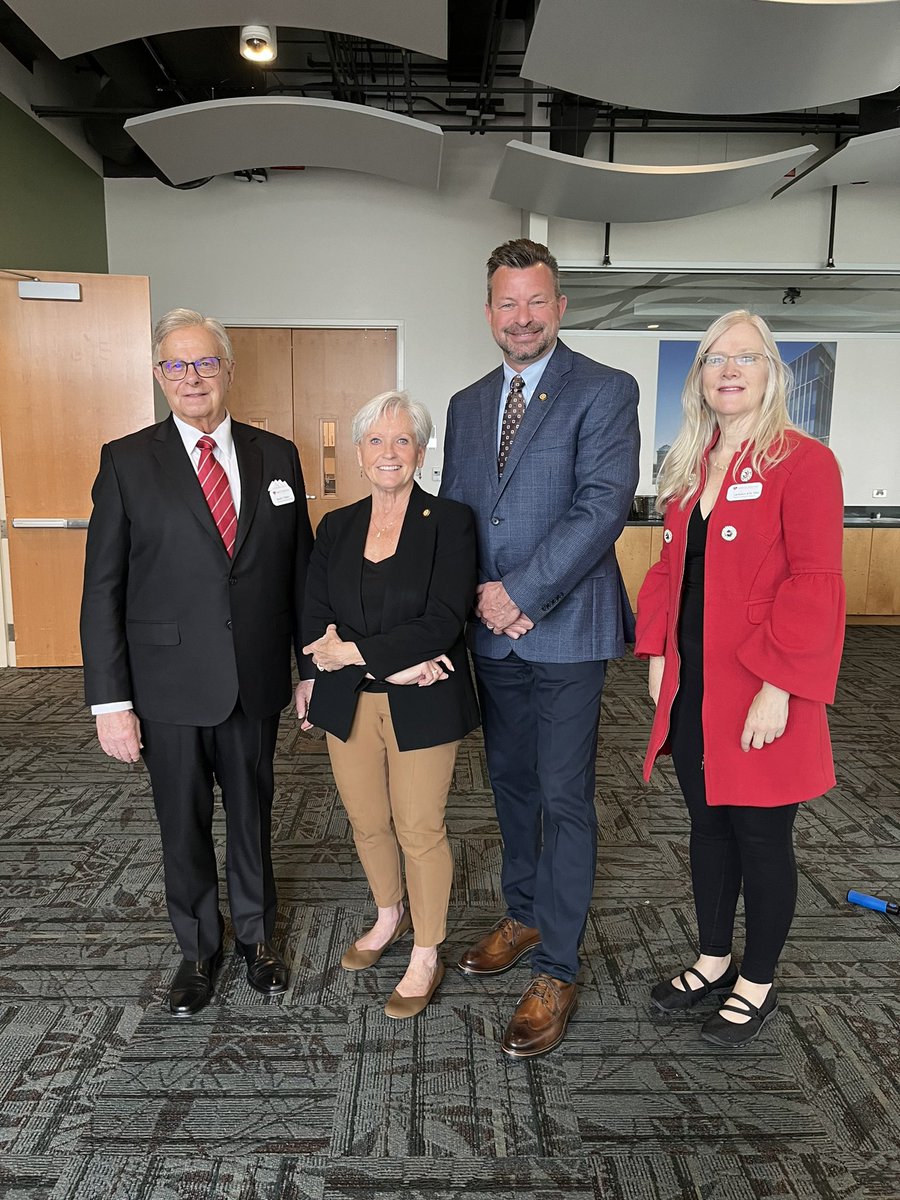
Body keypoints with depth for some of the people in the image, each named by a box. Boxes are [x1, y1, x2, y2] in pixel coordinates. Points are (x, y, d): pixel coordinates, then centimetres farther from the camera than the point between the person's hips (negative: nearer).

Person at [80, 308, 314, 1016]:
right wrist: (110, 701, -9)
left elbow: (299, 569, 6)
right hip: (169, 685, -1)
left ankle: (256, 935, 41)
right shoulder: (127, 462, -4)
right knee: (184, 826, 14)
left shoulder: (277, 456, 2)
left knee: (253, 813, 17)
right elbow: (103, 589, -5)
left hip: (257, 683, 2)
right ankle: (199, 948, 38)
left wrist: (314, 669, 5)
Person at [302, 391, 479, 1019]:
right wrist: (393, 662, -16)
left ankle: (427, 957, 29)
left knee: (421, 829, 7)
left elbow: (444, 623, -17)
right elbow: (317, 627, -2)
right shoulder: (337, 527, 5)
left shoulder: (450, 521, -8)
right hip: (350, 705, 4)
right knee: (367, 823, 17)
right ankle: (390, 916, 46)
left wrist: (352, 650, -16)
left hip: (422, 706, -4)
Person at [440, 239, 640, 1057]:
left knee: (565, 798, 2)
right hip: (491, 631, 6)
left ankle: (557, 970, 17)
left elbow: (603, 506, -16)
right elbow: (452, 512, 11)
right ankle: (524, 916, 39)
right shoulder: (467, 405, 13)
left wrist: (522, 593, -19)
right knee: (511, 785, 18)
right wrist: (480, 594, -6)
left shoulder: (606, 392, -6)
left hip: (565, 629, -6)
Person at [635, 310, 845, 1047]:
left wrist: (778, 689, -19)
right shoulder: (688, 468, 11)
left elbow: (813, 586, -16)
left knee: (761, 837, 8)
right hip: (692, 689, 6)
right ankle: (714, 960, 38)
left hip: (759, 697, -6)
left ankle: (757, 986, 30)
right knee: (708, 826, 18)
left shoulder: (803, 463, -10)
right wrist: (658, 655, 6)